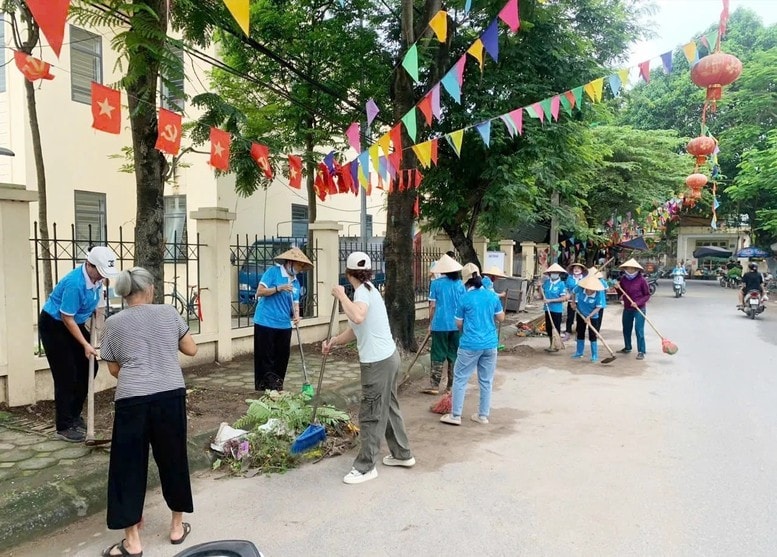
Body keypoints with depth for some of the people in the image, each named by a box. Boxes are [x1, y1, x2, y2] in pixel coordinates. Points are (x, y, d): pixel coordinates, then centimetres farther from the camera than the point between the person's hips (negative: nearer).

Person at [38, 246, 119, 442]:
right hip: (53, 325, -8)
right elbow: (67, 318, -26)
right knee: (66, 375, -7)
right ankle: (64, 426, 4)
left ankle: (74, 414, 24)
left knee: (89, 367, 8)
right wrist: (85, 345, -22)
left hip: (75, 323, 8)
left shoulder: (96, 278, -10)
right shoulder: (74, 283, -33)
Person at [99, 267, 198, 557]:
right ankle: (177, 526, 30)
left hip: (132, 399, -1)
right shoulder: (168, 312, 8)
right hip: (170, 395, 1)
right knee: (173, 459, 16)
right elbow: (191, 349, 16)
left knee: (128, 465, 11)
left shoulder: (113, 323, 8)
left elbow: (114, 369, 15)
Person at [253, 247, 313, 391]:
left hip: (284, 325, 6)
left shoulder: (296, 282, 12)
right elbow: (260, 292, -11)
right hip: (266, 323, -6)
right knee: (265, 358, -1)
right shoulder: (273, 272, -7)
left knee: (282, 358, 10)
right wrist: (279, 288, -21)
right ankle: (264, 389, 8)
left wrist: (296, 315, -10)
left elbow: (295, 303, 10)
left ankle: (277, 388, 23)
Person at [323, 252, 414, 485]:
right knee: (388, 408, 21)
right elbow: (355, 329, 18)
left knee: (371, 415, 0)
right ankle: (403, 454, 34)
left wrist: (341, 296, -25)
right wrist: (333, 342, 11)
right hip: (387, 357, 10)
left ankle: (366, 467, 11)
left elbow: (358, 318, -39)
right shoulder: (369, 290, 14)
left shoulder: (362, 292, -15)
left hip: (377, 362, -10)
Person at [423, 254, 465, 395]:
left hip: (440, 324, -2)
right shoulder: (460, 284, 3)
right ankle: (451, 386, 15)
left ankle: (434, 386, 5)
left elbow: (432, 306, -4)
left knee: (438, 356, 4)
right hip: (456, 325, 3)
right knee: (454, 355, 10)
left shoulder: (436, 283, -5)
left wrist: (430, 323, 6)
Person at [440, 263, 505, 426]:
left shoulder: (465, 298, -9)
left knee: (460, 379, 6)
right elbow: (501, 317, 13)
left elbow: (459, 324, 0)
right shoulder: (492, 296, 2)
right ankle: (483, 415, 20)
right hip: (490, 344, 4)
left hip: (470, 344, -4)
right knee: (486, 381, 12)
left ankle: (455, 415, 9)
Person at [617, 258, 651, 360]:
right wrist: (618, 287, -9)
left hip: (639, 309, -5)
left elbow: (647, 295, -7)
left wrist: (638, 303, -20)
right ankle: (627, 348, 34)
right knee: (626, 329, 16)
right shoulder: (623, 279, 1)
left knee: (639, 330, -8)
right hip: (627, 308, 5)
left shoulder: (641, 280, -12)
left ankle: (641, 351, -1)